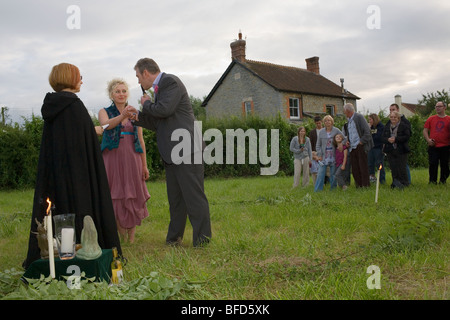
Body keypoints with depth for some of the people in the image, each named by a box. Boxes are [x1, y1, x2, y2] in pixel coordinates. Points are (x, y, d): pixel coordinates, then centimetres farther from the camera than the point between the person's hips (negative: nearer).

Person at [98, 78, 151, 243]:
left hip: (132, 159, 2)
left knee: (134, 196, 0)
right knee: (115, 196, -3)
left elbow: (141, 140, 11)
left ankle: (131, 236, 9)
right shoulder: (104, 112, 5)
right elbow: (106, 124, -19)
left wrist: (144, 165, 7)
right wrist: (124, 115, -37)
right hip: (113, 158, -2)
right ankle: (120, 234, 9)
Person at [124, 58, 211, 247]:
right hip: (172, 152, 10)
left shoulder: (170, 81, -5)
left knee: (193, 194, -6)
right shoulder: (159, 88, 22)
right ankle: (174, 237, 21)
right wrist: (137, 116, 13)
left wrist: (146, 104, -1)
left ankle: (202, 237, 0)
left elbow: (164, 110, -20)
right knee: (175, 196, 13)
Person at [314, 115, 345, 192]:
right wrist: (319, 155, -1)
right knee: (321, 173, -5)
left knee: (333, 173, 5)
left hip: (333, 156, -1)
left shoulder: (336, 130, 0)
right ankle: (317, 189, -1)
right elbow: (318, 145, 7)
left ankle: (333, 188, 17)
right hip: (324, 156, 1)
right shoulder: (321, 132, 4)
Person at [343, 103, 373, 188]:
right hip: (352, 148, 7)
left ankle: (365, 185, 1)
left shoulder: (359, 117, -7)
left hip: (360, 147, -7)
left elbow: (367, 131, -12)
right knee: (354, 169, 6)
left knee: (363, 167, -4)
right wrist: (347, 141, 11)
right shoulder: (348, 120, 17)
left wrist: (361, 142, -14)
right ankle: (358, 186, 12)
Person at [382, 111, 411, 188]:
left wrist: (395, 139, -18)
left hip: (401, 151, -4)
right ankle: (395, 183, 15)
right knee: (393, 169, 6)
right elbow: (383, 138, 9)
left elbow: (407, 137, -12)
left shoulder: (404, 126, -2)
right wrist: (388, 139, -13)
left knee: (401, 168, -4)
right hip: (390, 151, 4)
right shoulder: (387, 126, 13)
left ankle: (404, 183, 7)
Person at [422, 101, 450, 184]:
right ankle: (432, 181, 9)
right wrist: (428, 139, -6)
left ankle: (443, 180, 19)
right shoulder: (431, 119, 8)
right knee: (433, 164, 0)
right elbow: (425, 130, 8)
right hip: (433, 146, 0)